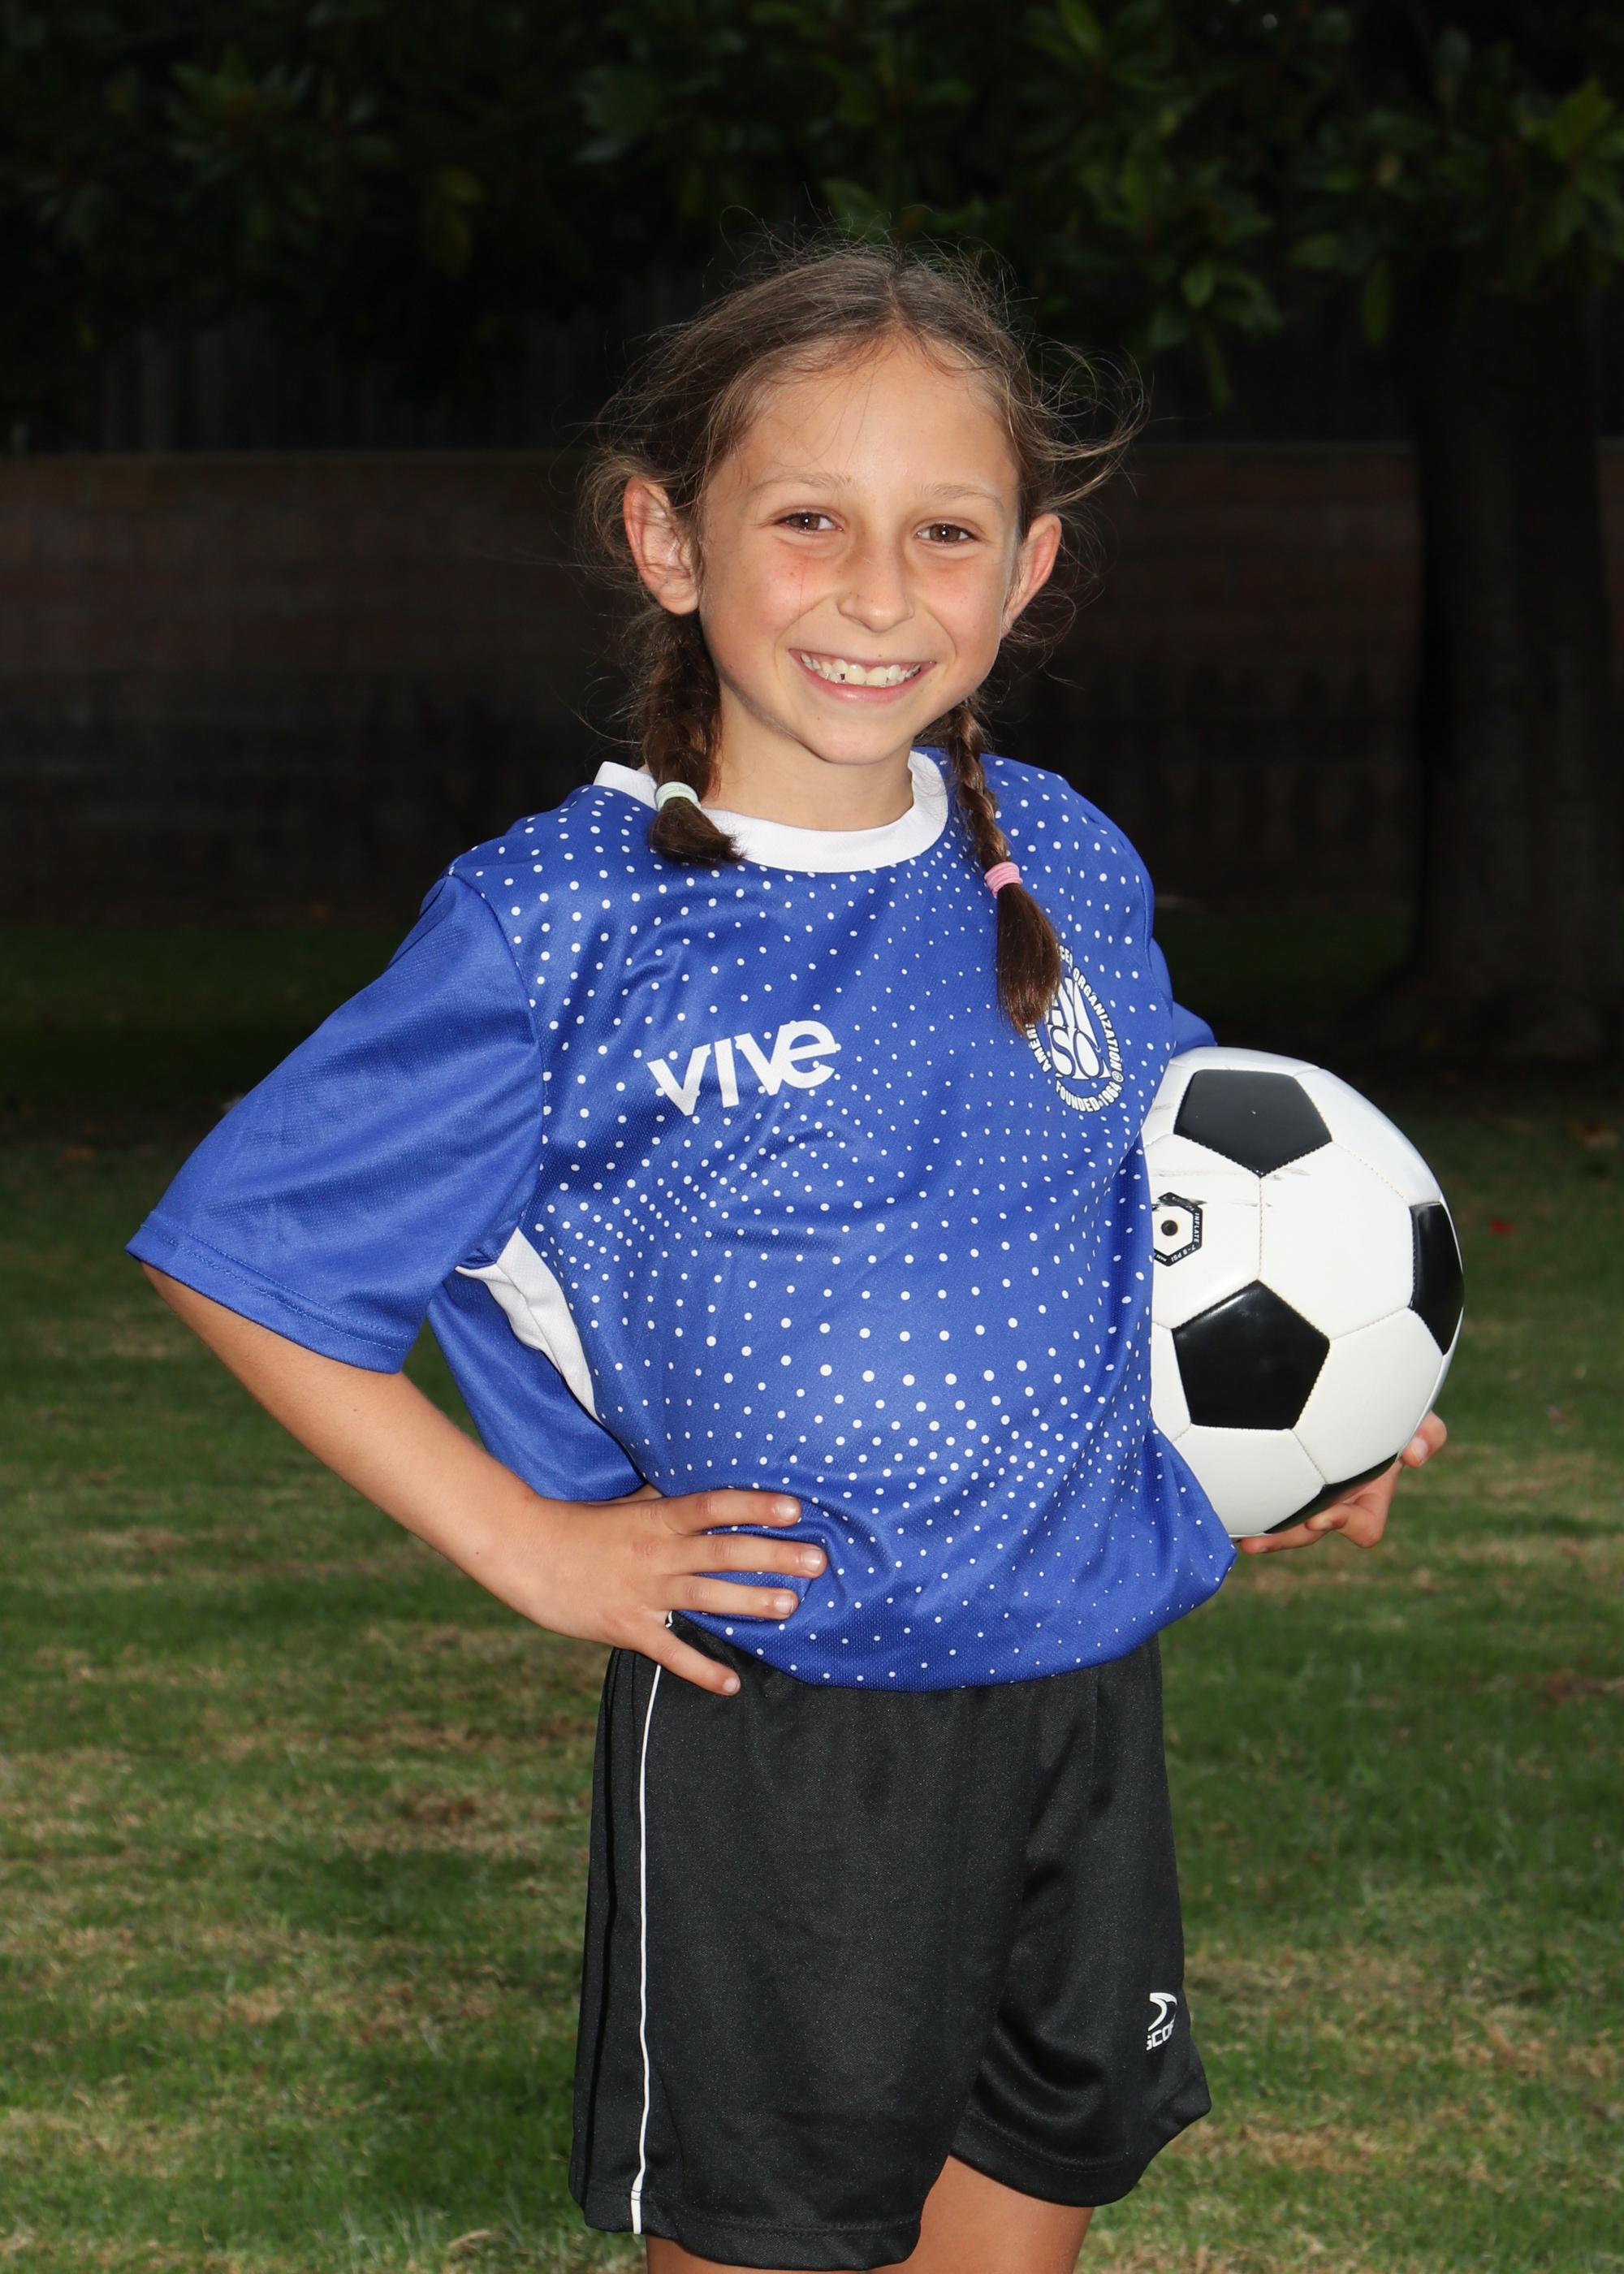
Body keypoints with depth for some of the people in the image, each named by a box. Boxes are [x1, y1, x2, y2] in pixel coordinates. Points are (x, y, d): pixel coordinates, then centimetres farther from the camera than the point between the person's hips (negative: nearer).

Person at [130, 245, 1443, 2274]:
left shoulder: (1065, 874, 2)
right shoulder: (563, 930, -13)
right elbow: (241, 1251, -7)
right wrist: (525, 1547, -10)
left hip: (1082, 1705, 5)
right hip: (775, 1721, -5)